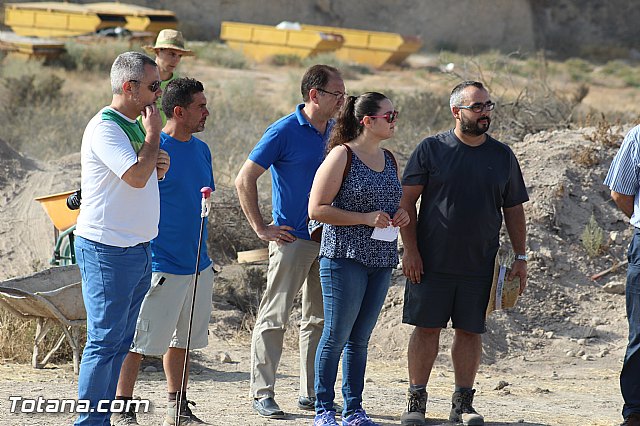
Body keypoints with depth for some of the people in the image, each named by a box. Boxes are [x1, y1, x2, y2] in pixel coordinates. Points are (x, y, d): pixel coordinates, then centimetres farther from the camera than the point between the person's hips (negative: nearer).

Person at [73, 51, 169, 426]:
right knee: (105, 340, -8)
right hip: (107, 249, -9)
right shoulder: (105, 127, -14)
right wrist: (154, 134, -12)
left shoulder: (135, 126, 15)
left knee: (121, 342, 10)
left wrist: (159, 167, 5)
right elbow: (136, 176, -25)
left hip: (139, 248, 9)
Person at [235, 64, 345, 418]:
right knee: (274, 317, -3)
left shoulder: (336, 133, 9)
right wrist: (261, 228, -10)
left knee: (321, 319, 10)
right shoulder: (284, 131, -10)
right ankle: (262, 393, 2)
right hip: (292, 239, -7)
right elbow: (244, 180, -9)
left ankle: (311, 393, 18)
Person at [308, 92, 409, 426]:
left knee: (360, 338, 10)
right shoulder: (343, 155, -8)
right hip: (344, 257, -7)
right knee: (336, 335, -3)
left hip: (381, 260, 7)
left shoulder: (388, 159, 14)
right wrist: (365, 218, -17)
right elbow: (317, 208, -12)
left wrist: (400, 216, 5)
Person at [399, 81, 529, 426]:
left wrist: (520, 258, 7)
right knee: (427, 327, 1)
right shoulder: (431, 149, 0)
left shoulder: (502, 156, 8)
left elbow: (514, 210, 13)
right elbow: (407, 201, 0)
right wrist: (410, 249, -7)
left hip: (480, 265, 2)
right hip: (431, 261, -2)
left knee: (470, 331, 5)